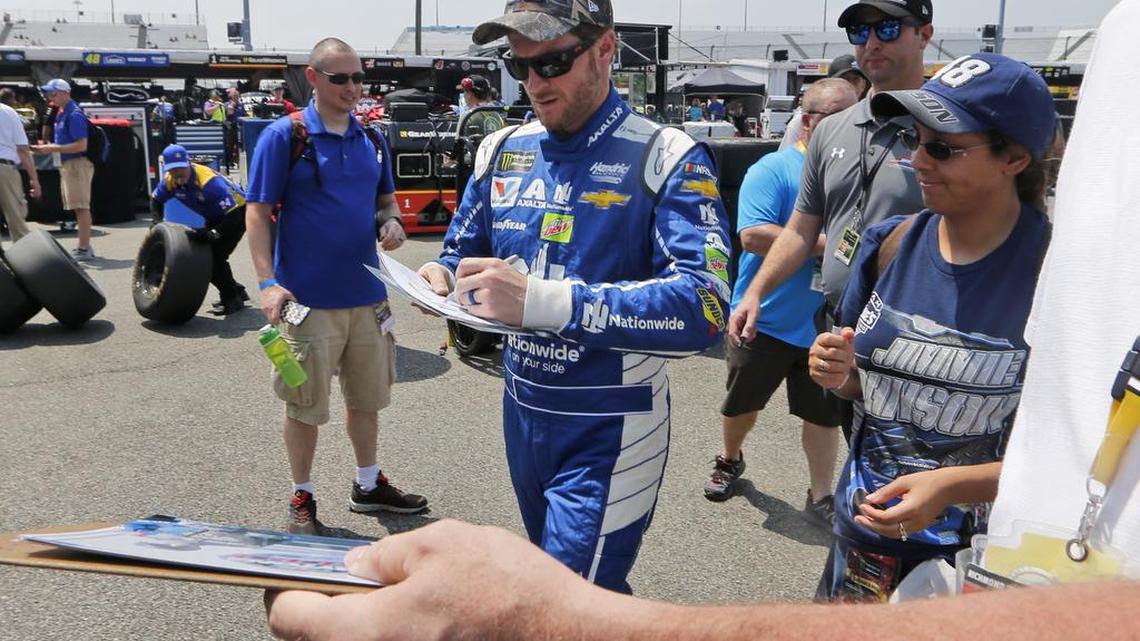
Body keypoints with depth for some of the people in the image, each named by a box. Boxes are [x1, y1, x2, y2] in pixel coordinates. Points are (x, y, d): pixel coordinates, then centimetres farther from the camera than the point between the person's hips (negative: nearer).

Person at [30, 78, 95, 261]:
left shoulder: (74, 114, -14)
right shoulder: (62, 113, 16)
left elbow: (81, 145, -20)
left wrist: (53, 149, -18)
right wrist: (47, 147, 9)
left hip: (77, 164, -10)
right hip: (68, 164, 10)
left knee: (81, 207, -8)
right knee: (80, 208, 12)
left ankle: (83, 249, -8)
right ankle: (84, 246, 18)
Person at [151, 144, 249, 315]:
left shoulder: (209, 181, -36)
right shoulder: (169, 180, -14)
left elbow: (233, 215, -39)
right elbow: (156, 199, 7)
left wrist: (215, 233, -48)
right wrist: (158, 223, -8)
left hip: (237, 211, -8)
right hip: (215, 218, 8)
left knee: (215, 256, -18)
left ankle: (232, 299, -1)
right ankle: (236, 291, 23)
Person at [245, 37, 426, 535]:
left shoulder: (372, 140, 8)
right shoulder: (283, 137, -7)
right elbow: (257, 212, -8)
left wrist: (391, 221, -4)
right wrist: (268, 282, -18)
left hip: (367, 294, 5)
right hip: (308, 299, -5)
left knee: (367, 396, 17)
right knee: (305, 404, 6)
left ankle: (369, 485, 35)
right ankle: (302, 499, 24)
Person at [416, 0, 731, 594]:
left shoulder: (665, 158, -14)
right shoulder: (502, 151, 5)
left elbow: (703, 305, -27)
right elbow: (462, 252, 16)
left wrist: (543, 300, -36)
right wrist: (442, 278, -10)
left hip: (608, 432, -6)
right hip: (522, 410, 6)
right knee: (553, 568, 24)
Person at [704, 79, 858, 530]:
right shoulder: (773, 169, -12)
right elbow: (752, 235, -24)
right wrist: (821, 244, -27)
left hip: (826, 325, 4)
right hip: (766, 319, -3)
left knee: (825, 413, 11)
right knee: (741, 404, 15)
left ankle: (821, 498, 26)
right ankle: (730, 460, 43)